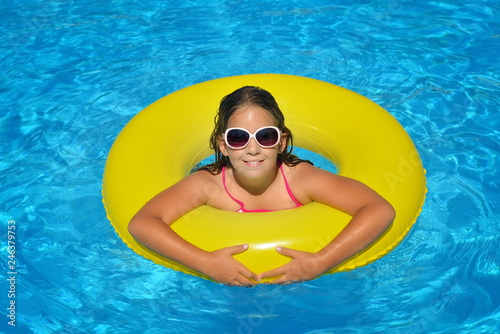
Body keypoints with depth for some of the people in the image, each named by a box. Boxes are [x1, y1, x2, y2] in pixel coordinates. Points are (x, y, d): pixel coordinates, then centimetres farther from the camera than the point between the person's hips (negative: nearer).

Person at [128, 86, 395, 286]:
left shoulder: (300, 178, -25)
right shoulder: (208, 184, -22)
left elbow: (381, 211, -30)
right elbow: (141, 224, -28)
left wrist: (320, 263, -39)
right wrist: (205, 263, -39)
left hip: (297, 279, 1)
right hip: (226, 284, 0)